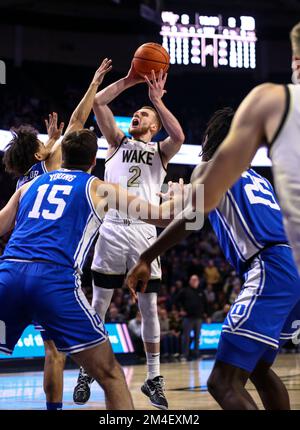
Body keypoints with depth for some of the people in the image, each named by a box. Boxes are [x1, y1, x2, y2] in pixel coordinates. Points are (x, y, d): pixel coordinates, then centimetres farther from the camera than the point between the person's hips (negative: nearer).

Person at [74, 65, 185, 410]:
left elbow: (179, 136, -10)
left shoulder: (160, 151, 15)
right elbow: (97, 103, 5)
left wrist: (157, 100, -7)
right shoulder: (118, 142, 17)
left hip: (144, 232, 0)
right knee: (99, 304, 2)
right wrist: (128, 81, 1)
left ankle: (153, 377, 8)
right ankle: (86, 370, 11)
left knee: (149, 307, 2)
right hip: (112, 228, 1)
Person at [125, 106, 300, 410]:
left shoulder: (210, 167, 7)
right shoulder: (256, 178, 29)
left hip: (269, 274, -9)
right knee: (258, 369, 28)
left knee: (223, 383, -14)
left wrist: (145, 259, -8)